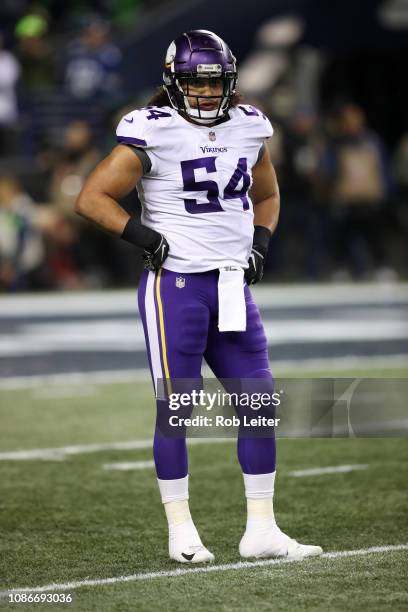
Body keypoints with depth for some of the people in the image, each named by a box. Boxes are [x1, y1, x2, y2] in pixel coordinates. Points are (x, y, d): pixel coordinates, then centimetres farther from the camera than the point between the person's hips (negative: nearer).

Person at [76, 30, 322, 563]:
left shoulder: (248, 129, 8)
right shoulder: (153, 134, -9)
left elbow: (267, 196, 25)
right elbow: (92, 198, -7)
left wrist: (261, 242, 8)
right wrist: (143, 236, -16)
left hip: (233, 285, 6)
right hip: (176, 284, -6)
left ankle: (261, 530, 10)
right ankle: (181, 533, 9)